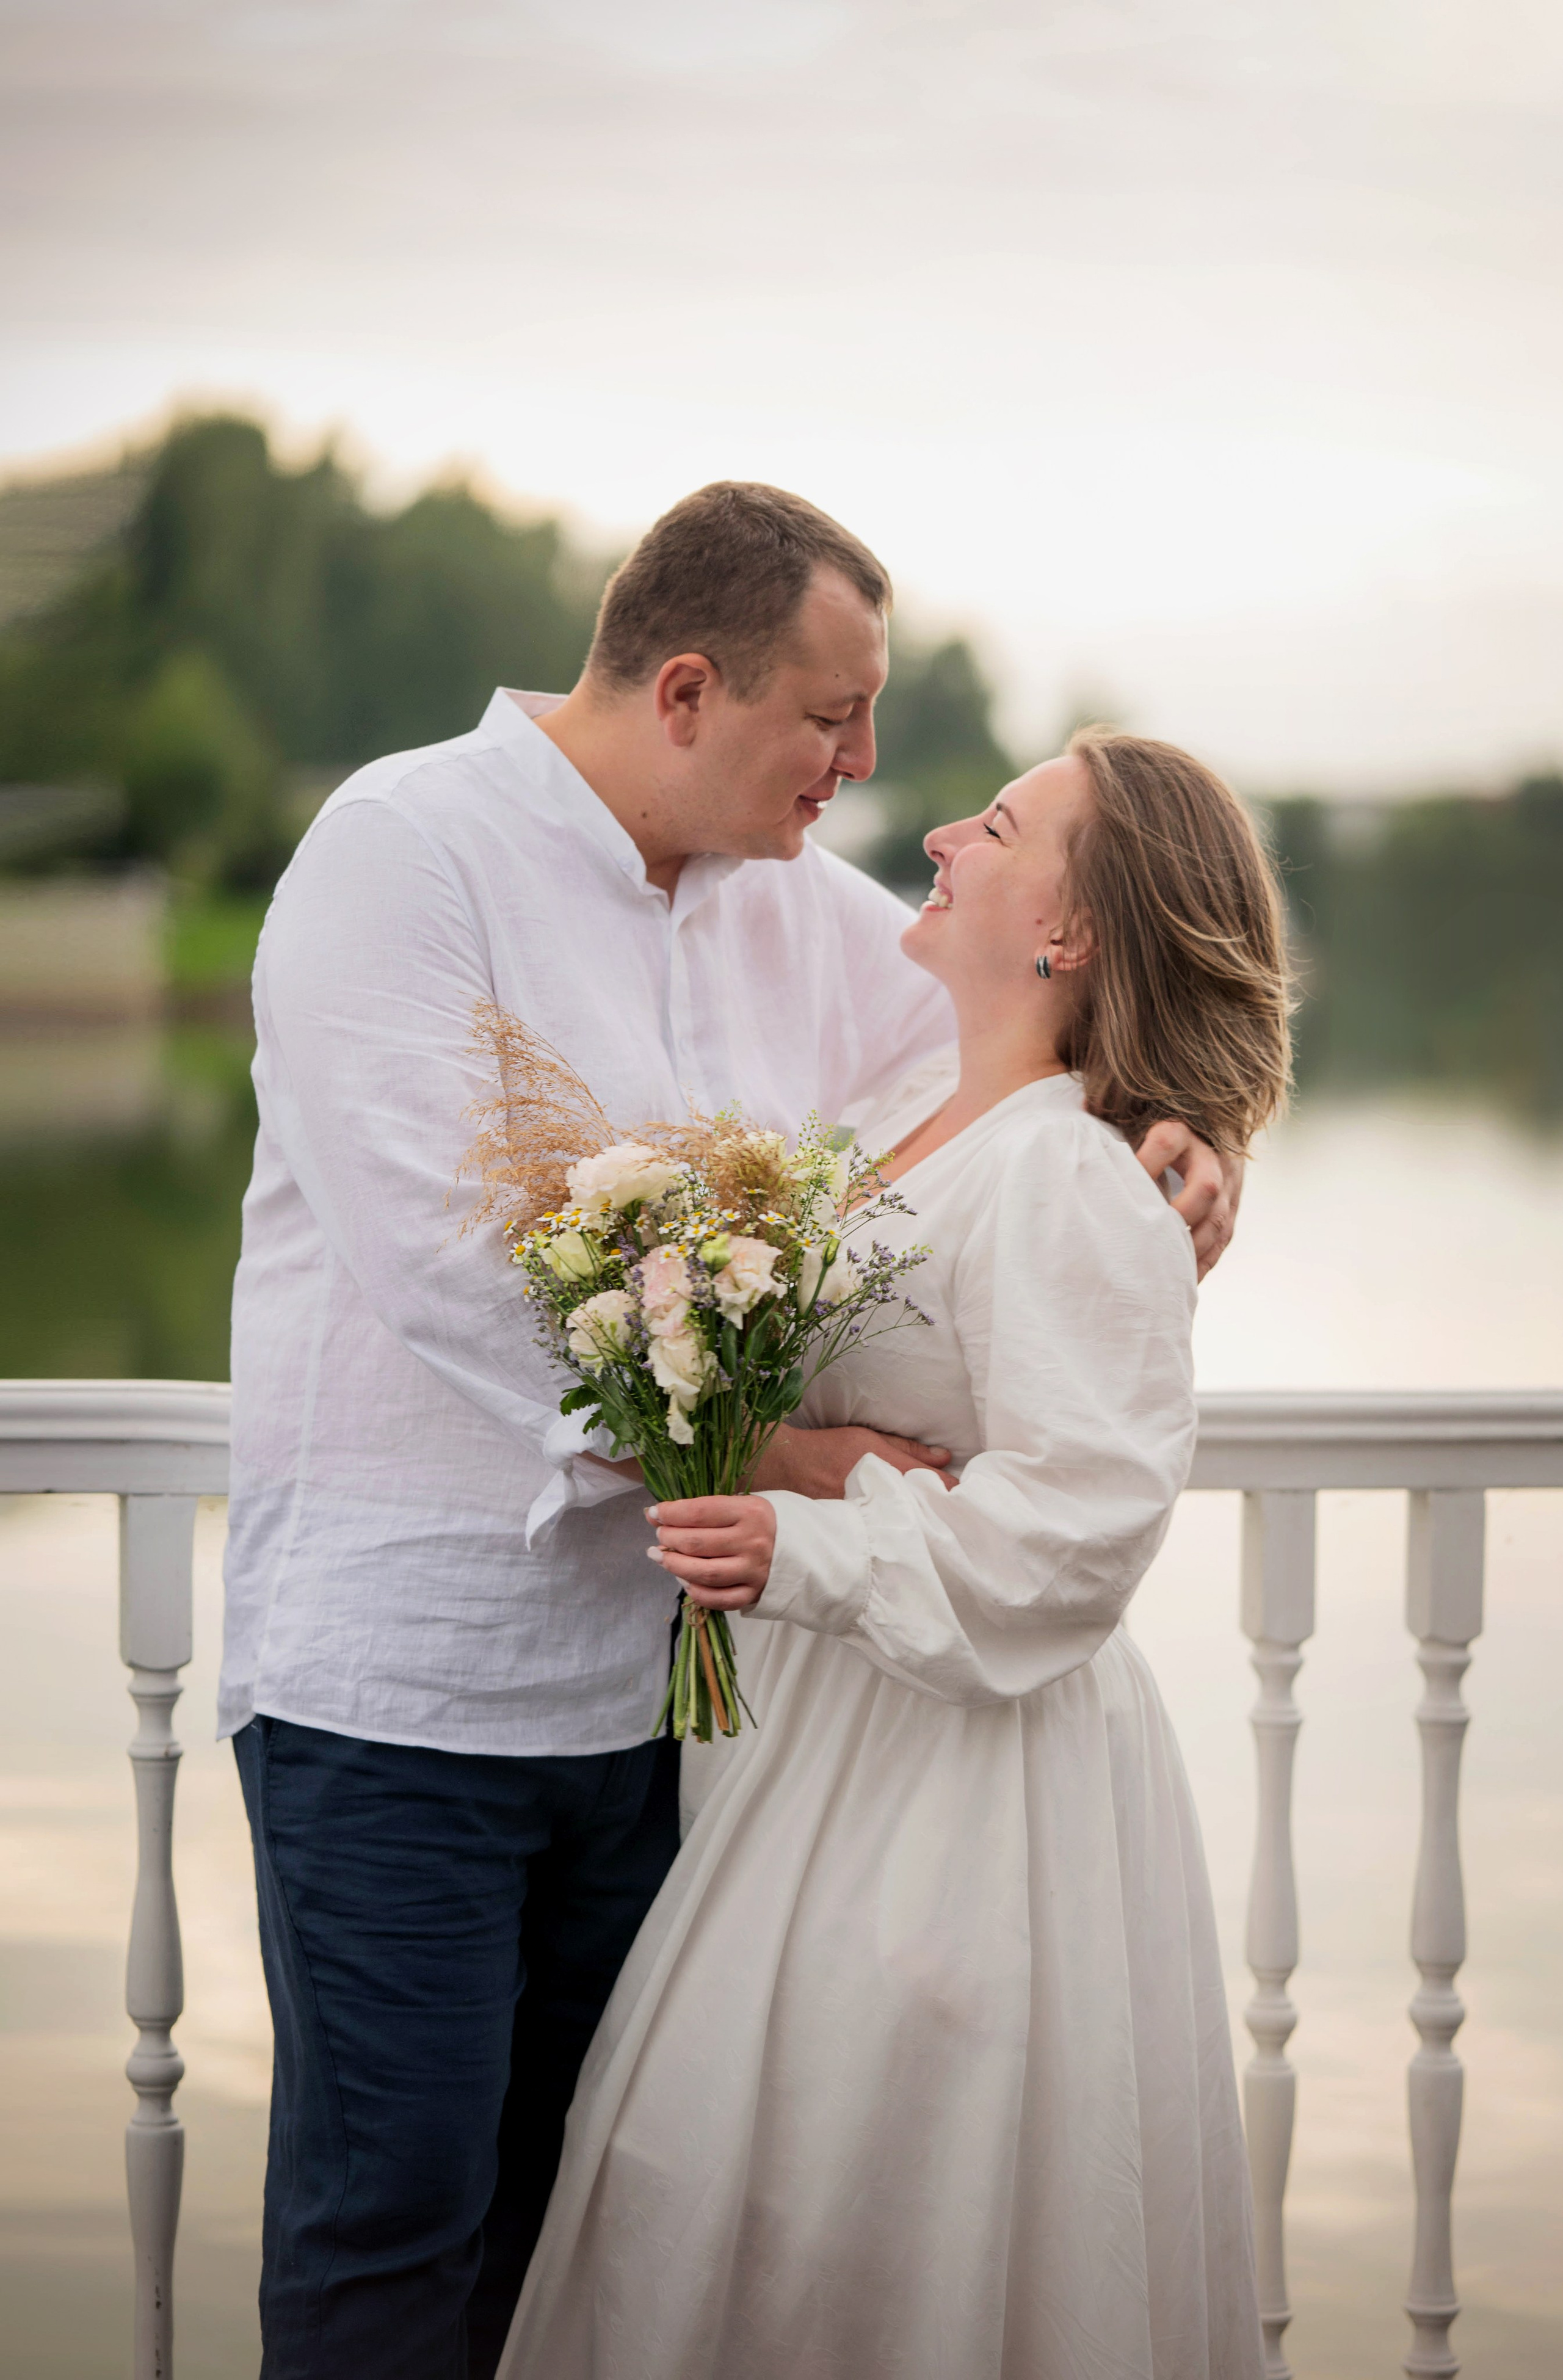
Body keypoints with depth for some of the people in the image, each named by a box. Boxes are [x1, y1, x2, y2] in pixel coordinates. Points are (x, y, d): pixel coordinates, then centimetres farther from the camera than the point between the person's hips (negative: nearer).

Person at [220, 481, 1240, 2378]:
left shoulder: (798, 910, 9)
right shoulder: (402, 849, -11)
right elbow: (447, 1257, -22)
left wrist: (1165, 1137, -3)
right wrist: (770, 1449, -23)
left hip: (646, 1679, 7)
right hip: (402, 1672, -6)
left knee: (562, 2189, 14)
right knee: (399, 2210, -4)